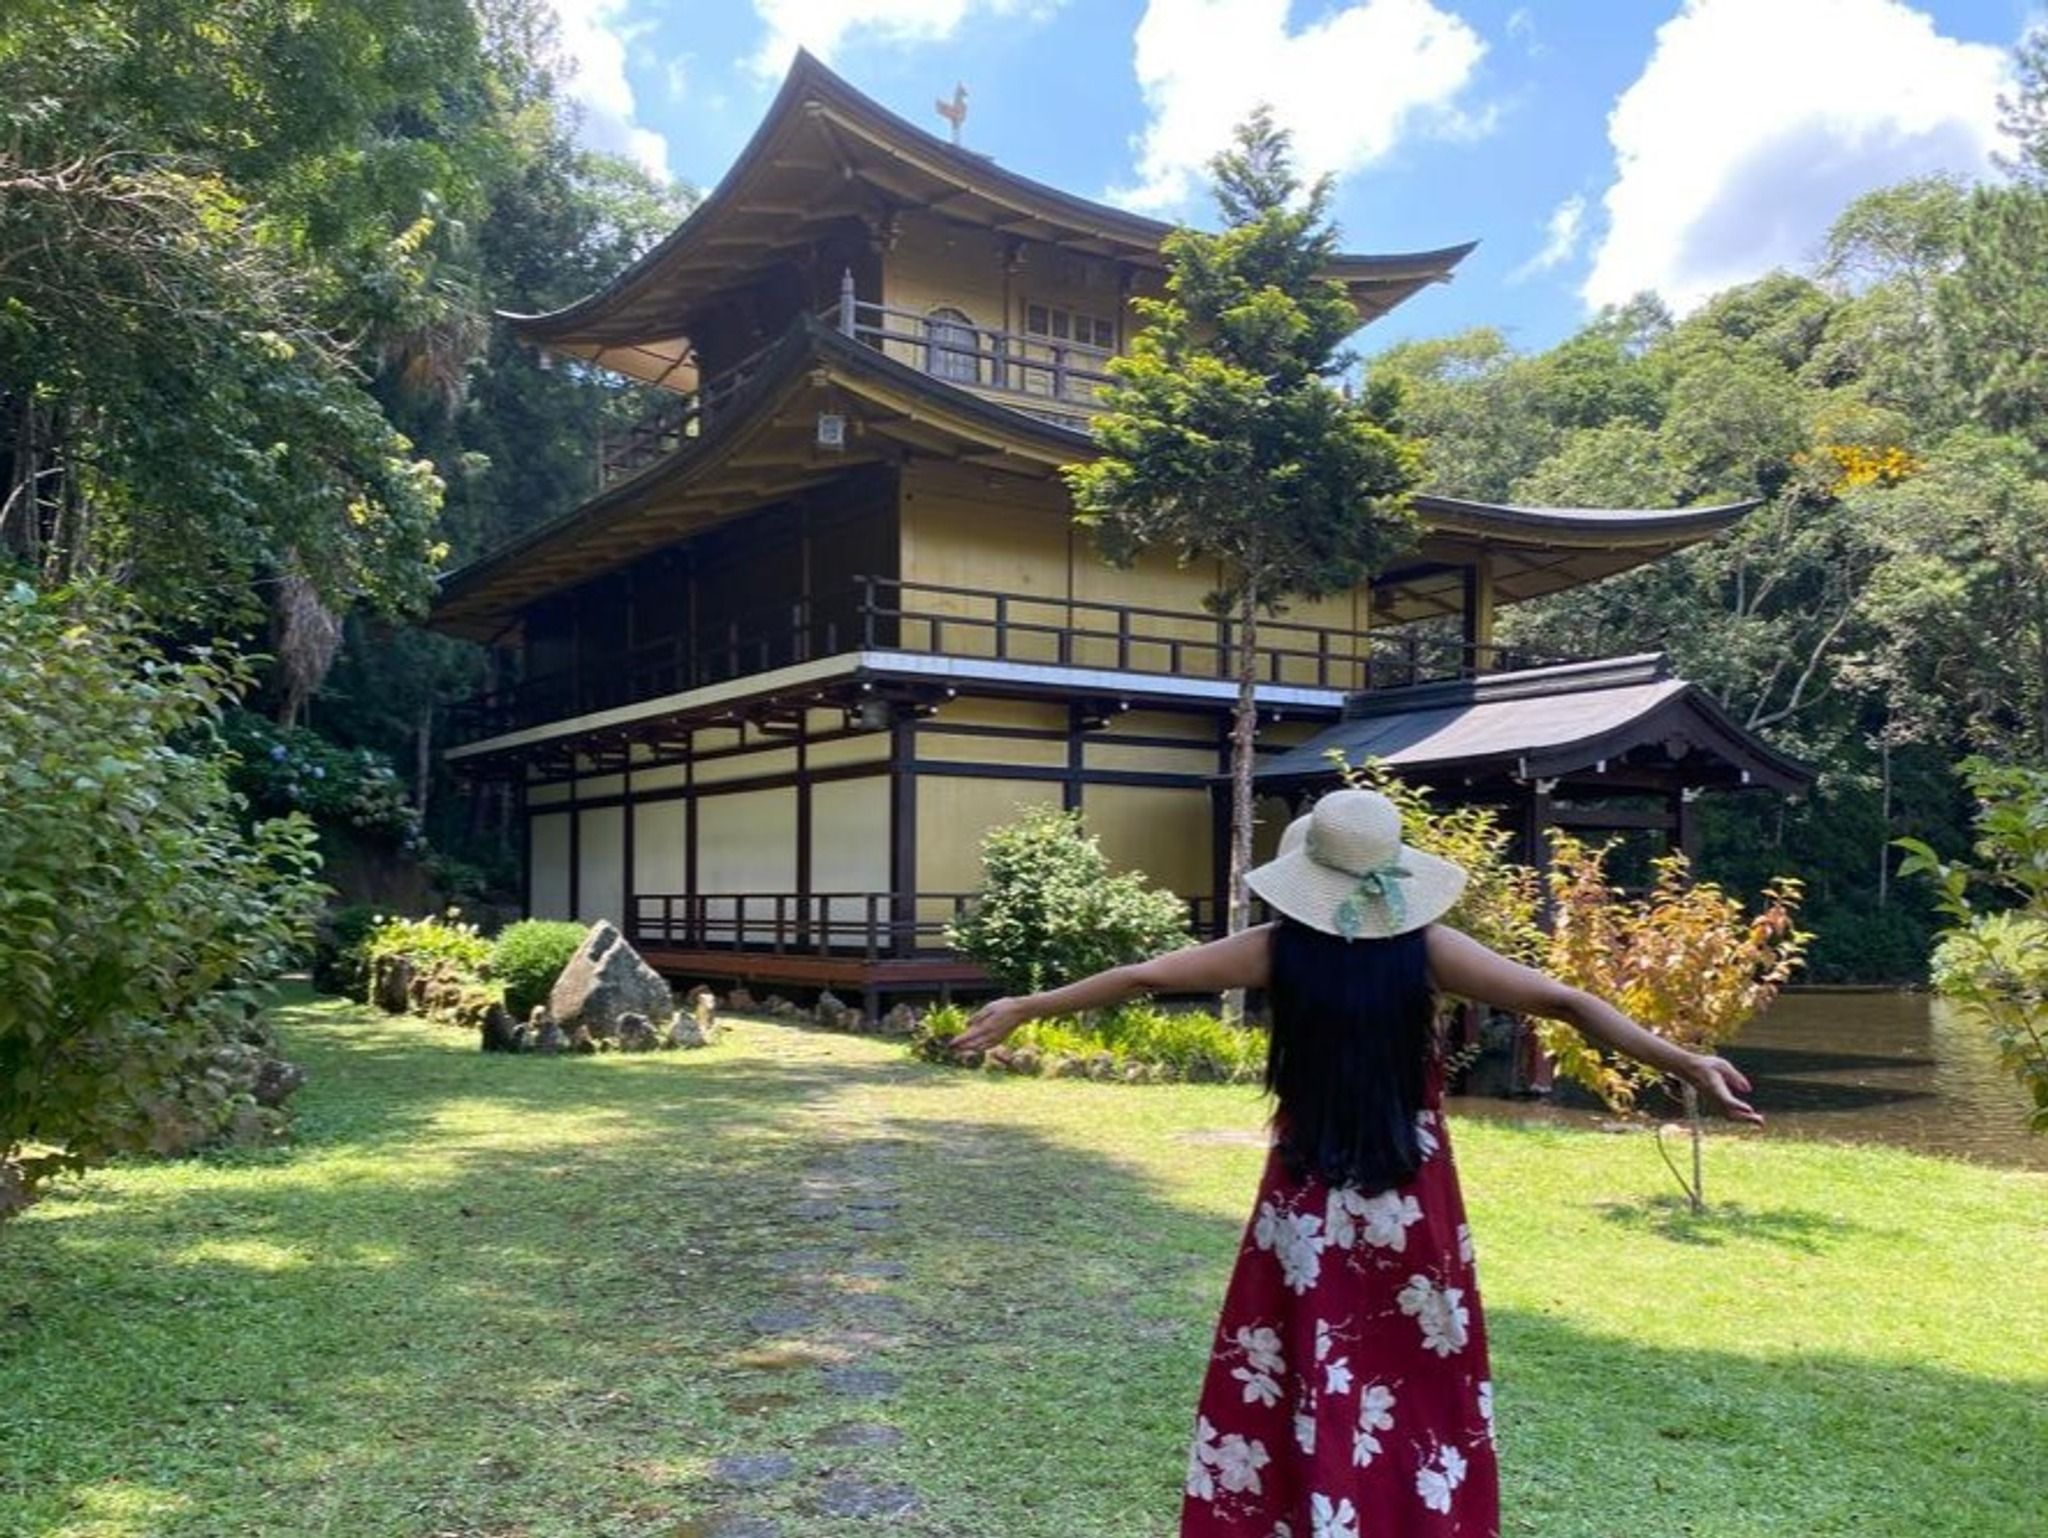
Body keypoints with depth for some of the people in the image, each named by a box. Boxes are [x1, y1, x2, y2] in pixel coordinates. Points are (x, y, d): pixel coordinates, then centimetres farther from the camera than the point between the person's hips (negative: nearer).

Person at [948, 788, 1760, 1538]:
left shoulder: (1280, 949, -8)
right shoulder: (1427, 949, -9)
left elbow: (1142, 976, -4)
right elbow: (1562, 1001, -11)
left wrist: (1021, 1009, 5)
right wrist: (1688, 1066, -7)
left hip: (1309, 1212, 0)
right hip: (1411, 1213, 0)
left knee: (1298, 1393, 10)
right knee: (1421, 1390, 13)